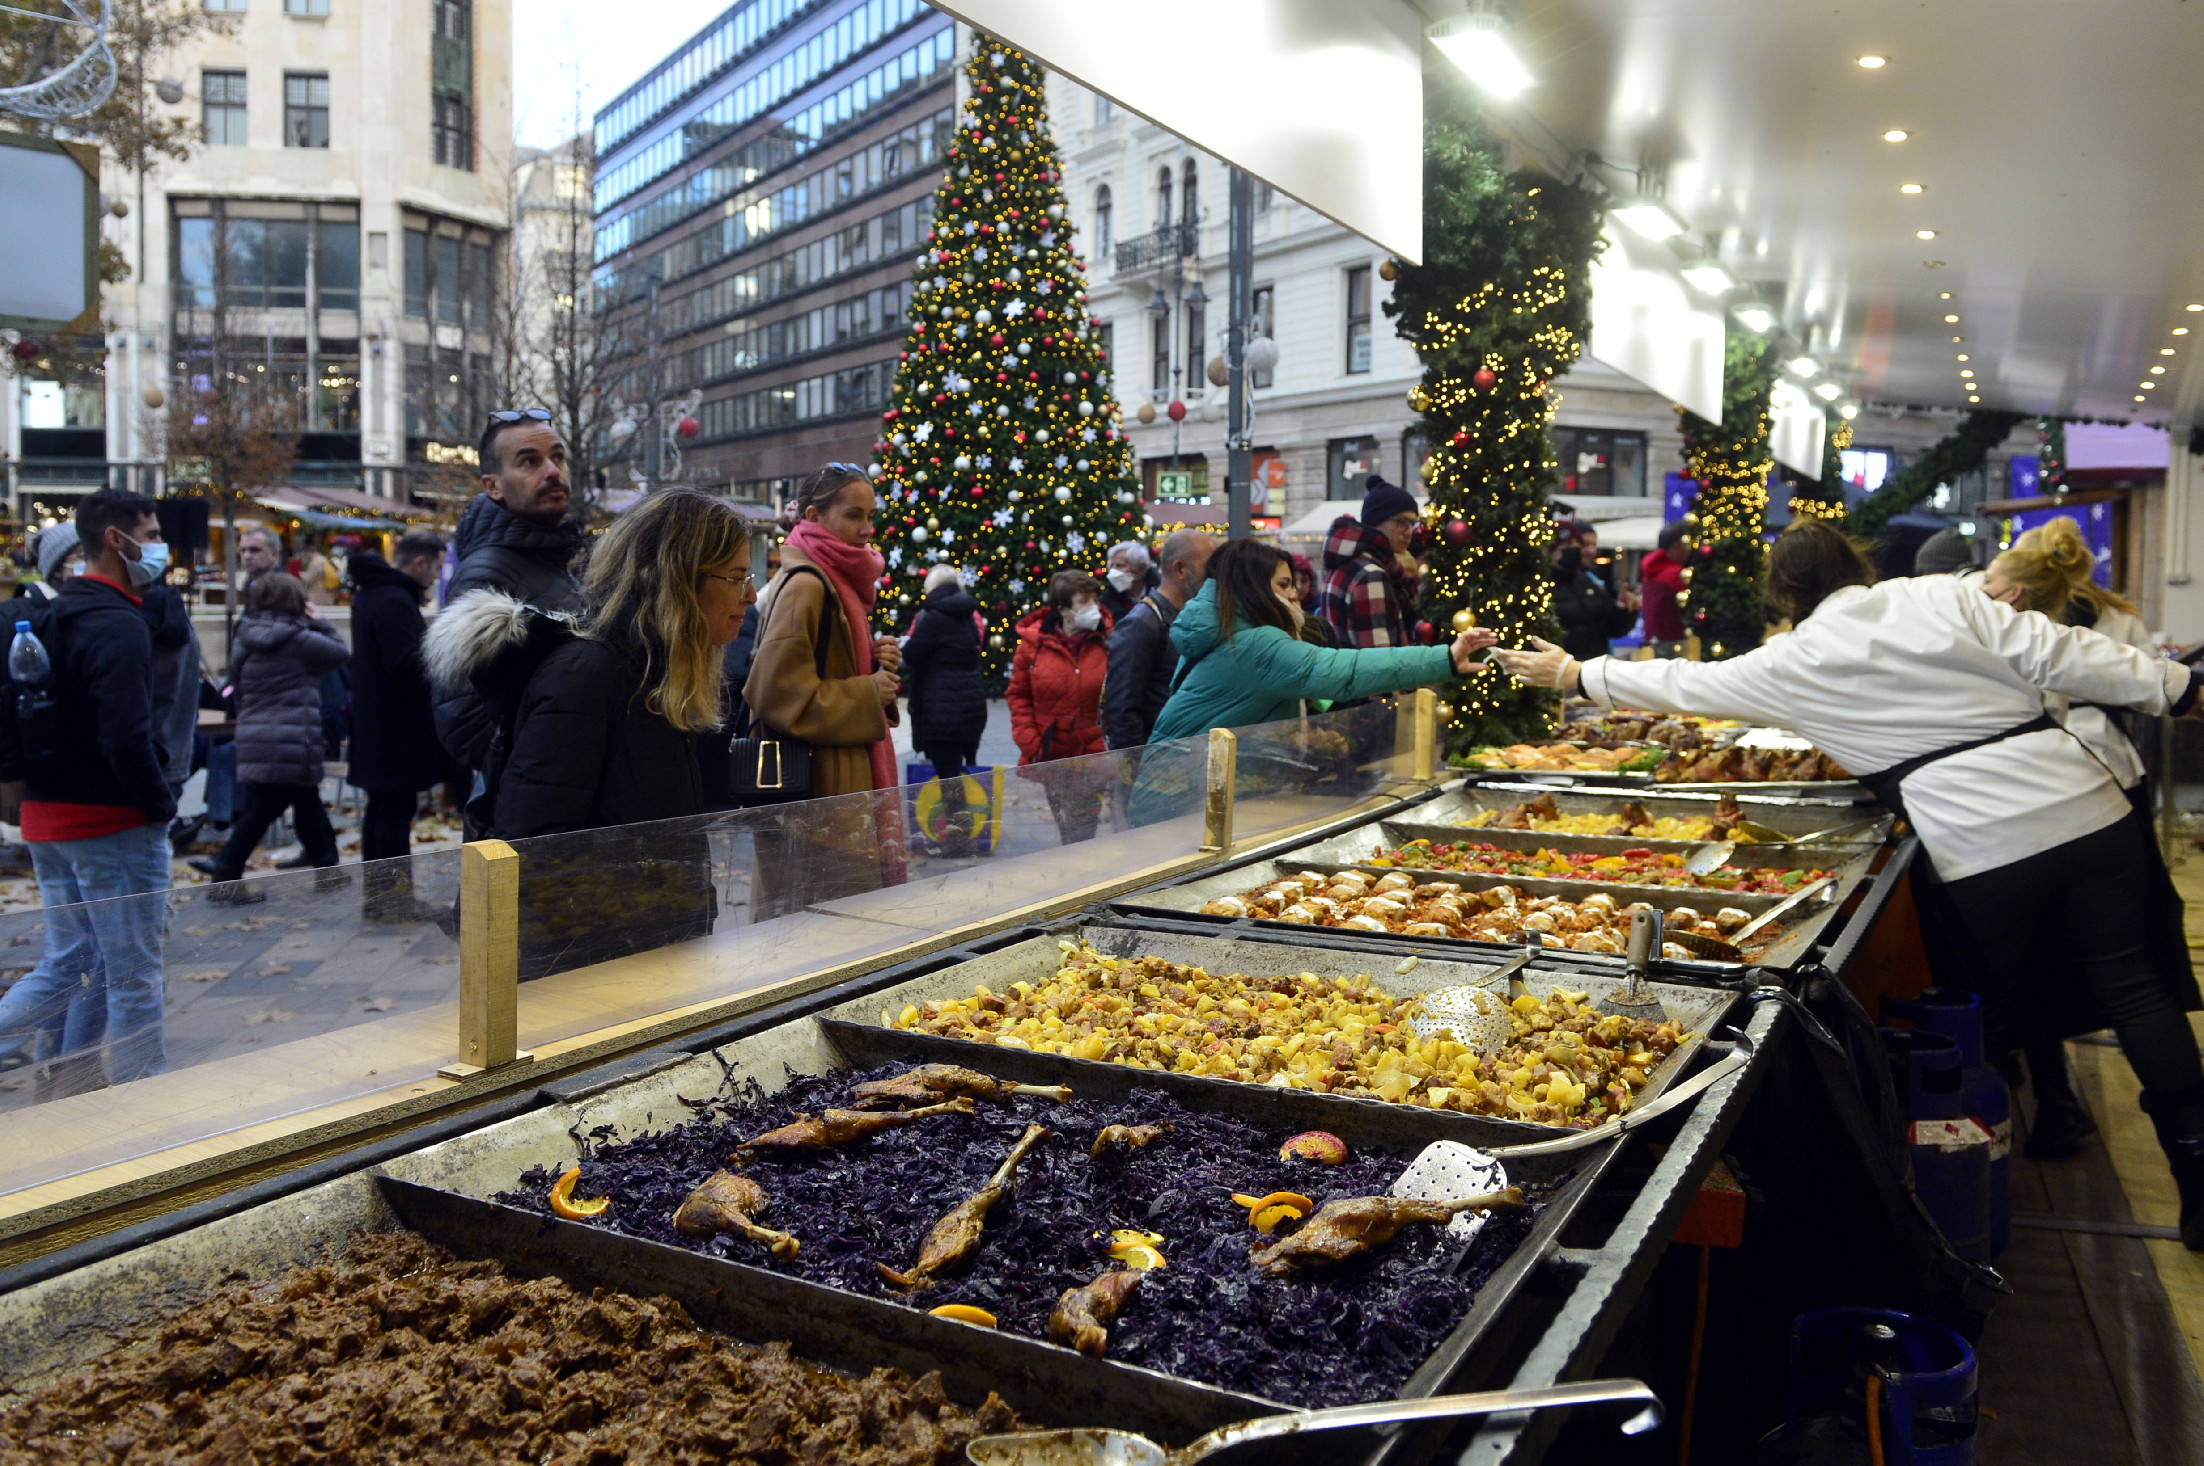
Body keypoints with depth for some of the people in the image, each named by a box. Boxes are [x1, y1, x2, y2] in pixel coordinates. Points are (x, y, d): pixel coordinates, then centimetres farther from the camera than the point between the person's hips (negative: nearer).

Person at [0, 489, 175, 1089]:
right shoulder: (118, 624, -17)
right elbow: (126, 738, -24)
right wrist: (161, 803, -12)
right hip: (114, 822, -8)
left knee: (65, 965, 20)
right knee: (133, 980, 1)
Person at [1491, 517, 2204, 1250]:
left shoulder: (1792, 662, 4)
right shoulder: (1947, 595, 7)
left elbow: (1680, 685, 14)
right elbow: (2061, 655, 2)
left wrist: (1574, 673, 26)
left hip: (1979, 848, -3)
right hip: (2087, 810, 4)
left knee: (1998, 1007, 15)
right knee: (2131, 984, 10)